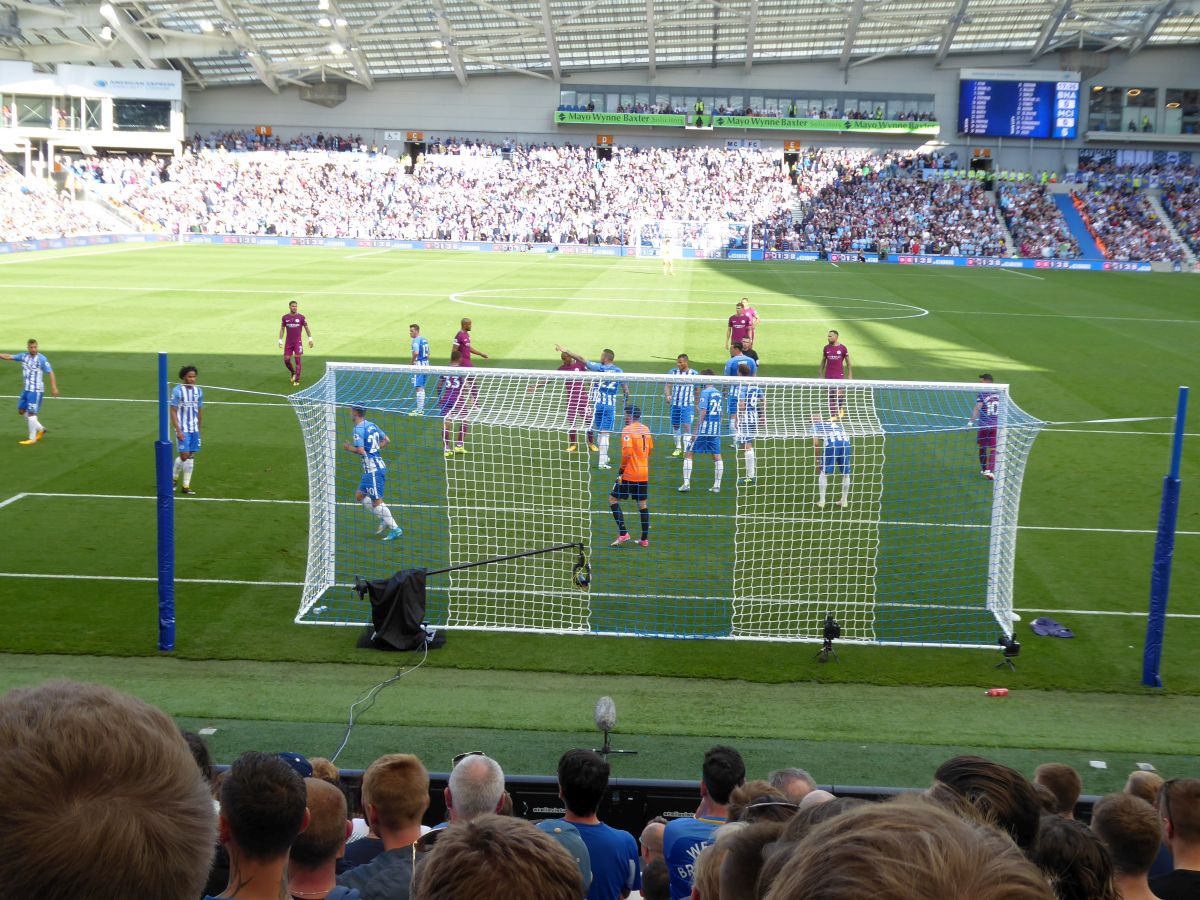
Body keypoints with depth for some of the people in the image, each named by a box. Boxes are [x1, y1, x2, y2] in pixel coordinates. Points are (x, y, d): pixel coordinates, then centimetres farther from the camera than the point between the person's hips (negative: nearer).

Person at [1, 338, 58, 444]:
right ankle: (40, 429, 26)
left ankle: (32, 438, 2)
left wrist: (54, 388, -21)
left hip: (36, 390, -7)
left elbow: (50, 373, -15)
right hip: (26, 389, 8)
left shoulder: (41, 359, -15)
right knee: (21, 411, 14)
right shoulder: (24, 356, 3)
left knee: (31, 413, -8)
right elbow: (9, 357, 7)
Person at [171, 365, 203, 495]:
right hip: (182, 429, -5)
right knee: (184, 455, -8)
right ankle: (174, 477, 18)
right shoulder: (178, 391, -10)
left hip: (194, 429, 5)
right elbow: (173, 412, -9)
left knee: (191, 457, 4)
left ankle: (186, 486, 9)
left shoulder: (198, 391, 6)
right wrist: (178, 430, -15)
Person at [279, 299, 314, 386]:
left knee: (297, 360, -6)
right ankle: (293, 373, 29)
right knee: (286, 360, 1)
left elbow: (306, 328, 5)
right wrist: (280, 340, 5)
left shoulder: (301, 317, -3)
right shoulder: (285, 317, 3)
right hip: (288, 342, 2)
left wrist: (310, 339, 1)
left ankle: (297, 380, -1)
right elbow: (282, 329, 10)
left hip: (298, 342, -2)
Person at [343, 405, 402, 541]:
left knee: (376, 501, -4)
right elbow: (386, 440, 20)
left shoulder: (358, 429, -14)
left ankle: (395, 529, -4)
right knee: (360, 496, 17)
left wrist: (349, 448, -4)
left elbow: (360, 451, -22)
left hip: (373, 470, -9)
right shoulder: (372, 425, 12)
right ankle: (384, 520, 16)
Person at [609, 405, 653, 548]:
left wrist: (621, 471, -10)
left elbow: (626, 453, -20)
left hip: (629, 474, -7)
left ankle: (623, 532, -4)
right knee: (642, 504, 12)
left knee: (613, 499, 5)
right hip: (644, 474, 7)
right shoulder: (646, 430, 8)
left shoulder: (627, 430, -13)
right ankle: (644, 539, 13)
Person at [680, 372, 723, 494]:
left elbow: (703, 413, -15)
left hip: (704, 428, -7)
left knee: (689, 454, 2)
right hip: (716, 429, 7)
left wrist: (696, 431, -12)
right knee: (717, 456, 8)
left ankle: (686, 484, -1)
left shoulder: (705, 392, -11)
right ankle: (717, 485, 8)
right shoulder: (717, 392, 10)